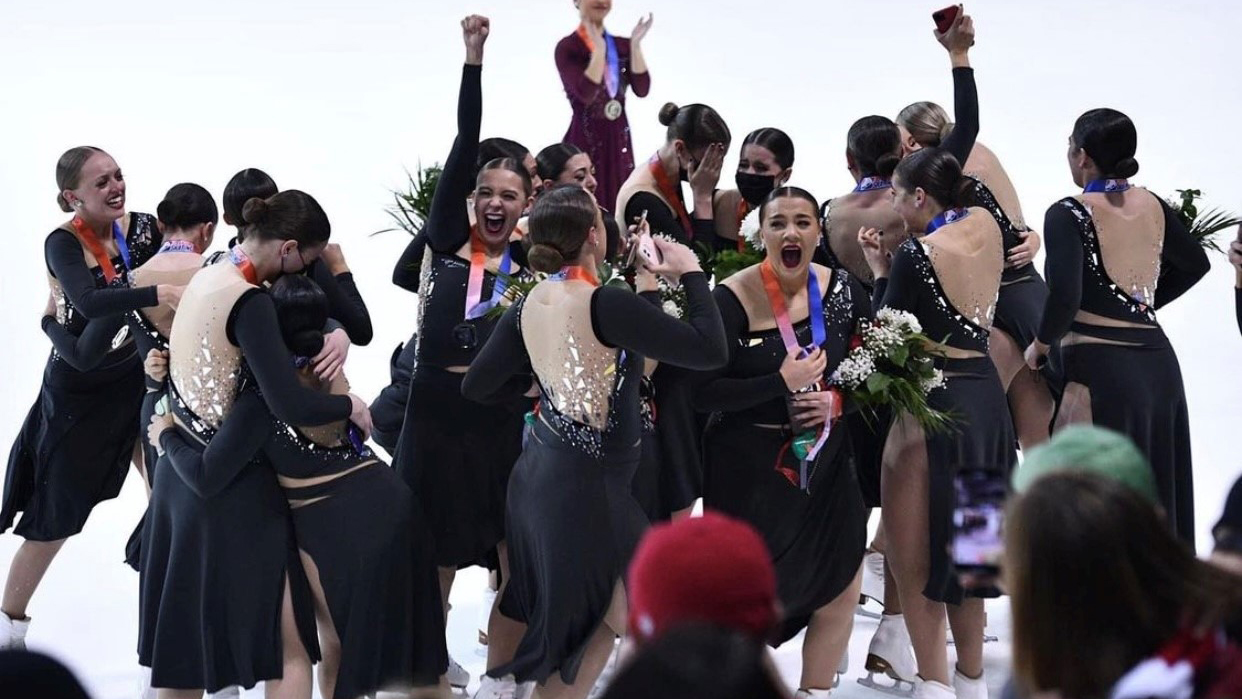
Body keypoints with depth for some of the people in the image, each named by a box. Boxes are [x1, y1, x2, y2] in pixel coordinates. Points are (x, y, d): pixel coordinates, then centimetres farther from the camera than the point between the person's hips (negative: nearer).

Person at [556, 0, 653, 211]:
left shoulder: (623, 46, 8)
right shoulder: (568, 48, -7)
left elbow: (642, 89, -3)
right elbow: (586, 94, -19)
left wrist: (635, 46, -12)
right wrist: (599, 49, -23)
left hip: (618, 141, 5)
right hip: (585, 140, -5)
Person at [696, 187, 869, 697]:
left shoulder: (842, 290, -2)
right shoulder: (733, 299, -15)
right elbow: (703, 393, -18)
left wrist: (838, 400, -9)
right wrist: (782, 382, -25)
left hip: (824, 461, 5)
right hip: (750, 467, -5)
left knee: (841, 587, 10)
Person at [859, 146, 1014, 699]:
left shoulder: (918, 254, -15)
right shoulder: (986, 227, 4)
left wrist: (880, 269, 0)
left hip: (932, 404, -8)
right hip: (987, 397, 8)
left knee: (914, 551, 1)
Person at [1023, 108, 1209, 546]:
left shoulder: (1069, 215, -11)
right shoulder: (1152, 207, 9)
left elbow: (1065, 296, -21)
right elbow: (1194, 263, 25)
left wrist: (1040, 345, -5)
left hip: (1099, 367, -7)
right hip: (1158, 363, 7)